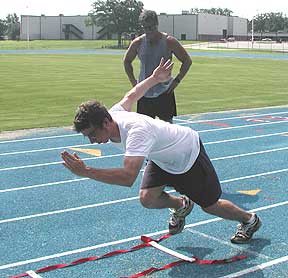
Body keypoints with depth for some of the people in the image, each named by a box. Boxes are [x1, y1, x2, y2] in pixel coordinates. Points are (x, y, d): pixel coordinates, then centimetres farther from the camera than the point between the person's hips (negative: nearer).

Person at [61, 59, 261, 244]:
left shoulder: (136, 131, -44)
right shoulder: (113, 114, -17)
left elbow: (128, 177, -55)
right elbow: (131, 96, 4)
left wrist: (86, 172, -60)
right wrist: (155, 78, 21)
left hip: (189, 155, -7)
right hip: (162, 157, 7)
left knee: (210, 206, 8)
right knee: (147, 199, -9)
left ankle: (250, 220, 37)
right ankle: (181, 206, 25)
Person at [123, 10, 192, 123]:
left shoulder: (169, 42, -7)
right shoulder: (138, 42, 1)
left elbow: (187, 61, 1)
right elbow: (127, 61, 17)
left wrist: (177, 80, -7)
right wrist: (133, 81, 6)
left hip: (164, 92, -2)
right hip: (144, 93, 3)